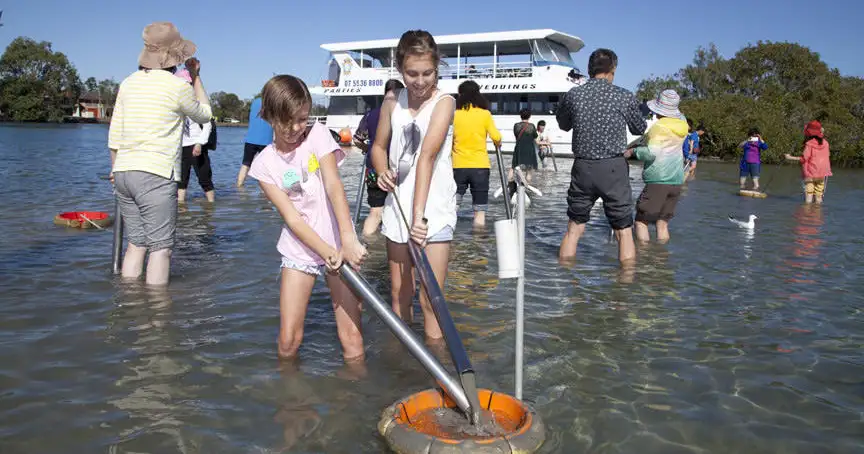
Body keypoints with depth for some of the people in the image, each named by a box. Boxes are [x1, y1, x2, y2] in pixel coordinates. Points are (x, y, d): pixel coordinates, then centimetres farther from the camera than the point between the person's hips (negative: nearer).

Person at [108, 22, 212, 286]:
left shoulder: (129, 83, 11)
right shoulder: (178, 86, -7)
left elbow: (114, 134, 13)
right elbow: (204, 115, 12)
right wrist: (196, 77, 20)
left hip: (123, 173, 7)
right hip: (156, 175, -7)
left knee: (136, 243, 13)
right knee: (161, 248, -1)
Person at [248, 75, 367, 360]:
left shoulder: (318, 134, -3)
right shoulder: (264, 164, -1)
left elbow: (334, 186, -17)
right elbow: (291, 217, -9)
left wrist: (348, 240, -30)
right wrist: (327, 252, -23)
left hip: (339, 243, -1)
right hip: (300, 249, 1)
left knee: (352, 342, -7)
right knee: (288, 342, 0)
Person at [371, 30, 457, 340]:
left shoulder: (444, 102, -10)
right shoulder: (392, 104, 6)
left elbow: (428, 156, -22)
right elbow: (379, 147, 18)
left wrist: (419, 214, -29)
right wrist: (383, 172, -6)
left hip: (433, 210, -5)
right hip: (398, 207, 5)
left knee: (430, 300, -5)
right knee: (399, 293, 14)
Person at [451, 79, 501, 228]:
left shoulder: (454, 114, 2)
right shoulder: (485, 114, 0)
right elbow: (496, 138, -7)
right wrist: (498, 145, 14)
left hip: (458, 166, 1)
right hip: (480, 166, -1)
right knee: (479, 211, 5)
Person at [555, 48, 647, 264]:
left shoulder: (573, 95, 0)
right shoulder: (625, 97, -4)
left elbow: (563, 125, 17)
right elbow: (639, 129, 12)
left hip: (582, 167, 2)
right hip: (613, 168, -2)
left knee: (574, 228, 13)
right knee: (624, 231, 6)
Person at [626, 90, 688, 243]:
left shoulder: (659, 127, -12)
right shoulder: (682, 124, 9)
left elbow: (651, 153, -20)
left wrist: (633, 151, -7)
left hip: (658, 180, -7)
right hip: (677, 180, 7)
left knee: (641, 220, -1)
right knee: (663, 222, 12)